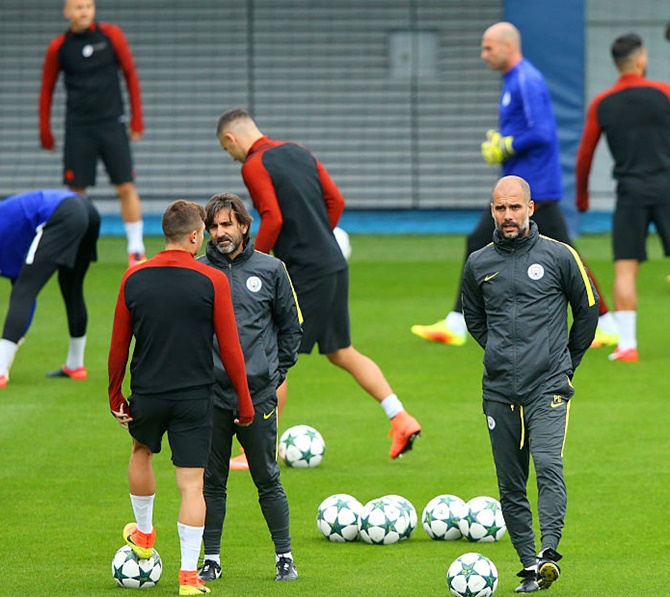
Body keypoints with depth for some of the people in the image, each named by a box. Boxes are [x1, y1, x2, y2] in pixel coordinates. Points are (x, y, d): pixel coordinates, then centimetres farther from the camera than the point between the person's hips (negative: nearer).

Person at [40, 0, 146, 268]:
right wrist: (44, 131, 9)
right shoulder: (58, 48, 1)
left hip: (112, 123, 0)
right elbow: (47, 89, 10)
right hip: (78, 127, 0)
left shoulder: (111, 35, 0)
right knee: (75, 191, -2)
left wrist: (137, 118, 2)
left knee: (126, 187, -6)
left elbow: (131, 75, 6)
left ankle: (136, 249, 2)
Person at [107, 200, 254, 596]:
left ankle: (144, 535, 45)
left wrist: (116, 395, 15)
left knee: (141, 451, 31)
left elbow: (118, 345, 4)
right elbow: (230, 348, -7)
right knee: (191, 484, 1)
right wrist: (244, 401, 2)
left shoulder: (134, 279, -2)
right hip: (195, 397, -3)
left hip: (147, 395, 3)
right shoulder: (212, 281, -10)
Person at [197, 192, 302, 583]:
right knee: (212, 481, 5)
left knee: (268, 480, 3)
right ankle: (212, 559, 13)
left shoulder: (270, 270, 4)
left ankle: (285, 556, 12)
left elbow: (291, 326, 13)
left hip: (259, 394, -1)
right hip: (210, 395, 1)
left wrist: (278, 371, 9)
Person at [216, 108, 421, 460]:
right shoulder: (297, 153, 14)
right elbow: (336, 200, 13)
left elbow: (273, 219, -19)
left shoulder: (254, 166, -9)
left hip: (304, 273, -8)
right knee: (341, 353, 17)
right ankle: (401, 420, 13)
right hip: (335, 266, 8)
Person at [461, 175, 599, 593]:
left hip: (548, 387, -4)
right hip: (499, 391, 4)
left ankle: (549, 552, -28)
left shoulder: (558, 256, -1)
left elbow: (588, 309, 12)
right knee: (511, 485, 4)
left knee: (548, 465, -21)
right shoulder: (479, 264, 8)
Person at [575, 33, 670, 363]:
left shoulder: (601, 104, 5)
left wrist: (581, 195, 21)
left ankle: (627, 343, -8)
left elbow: (584, 154, 8)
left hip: (630, 193, 1)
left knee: (625, 268, 0)